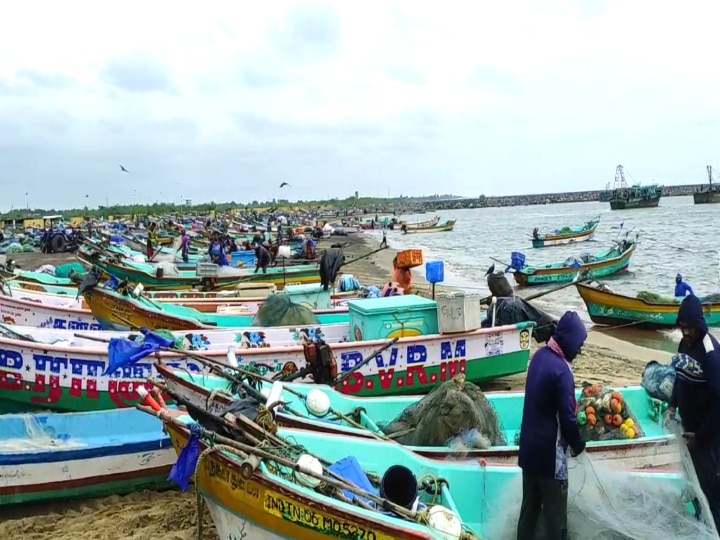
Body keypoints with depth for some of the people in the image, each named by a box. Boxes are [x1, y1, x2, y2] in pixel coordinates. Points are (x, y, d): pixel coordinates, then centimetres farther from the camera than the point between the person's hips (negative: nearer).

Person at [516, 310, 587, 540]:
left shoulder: (539, 356, 2)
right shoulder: (561, 370, -23)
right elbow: (567, 417, -19)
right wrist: (579, 445, -2)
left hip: (529, 446, 8)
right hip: (550, 452, -8)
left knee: (529, 505, 18)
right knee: (555, 512, 8)